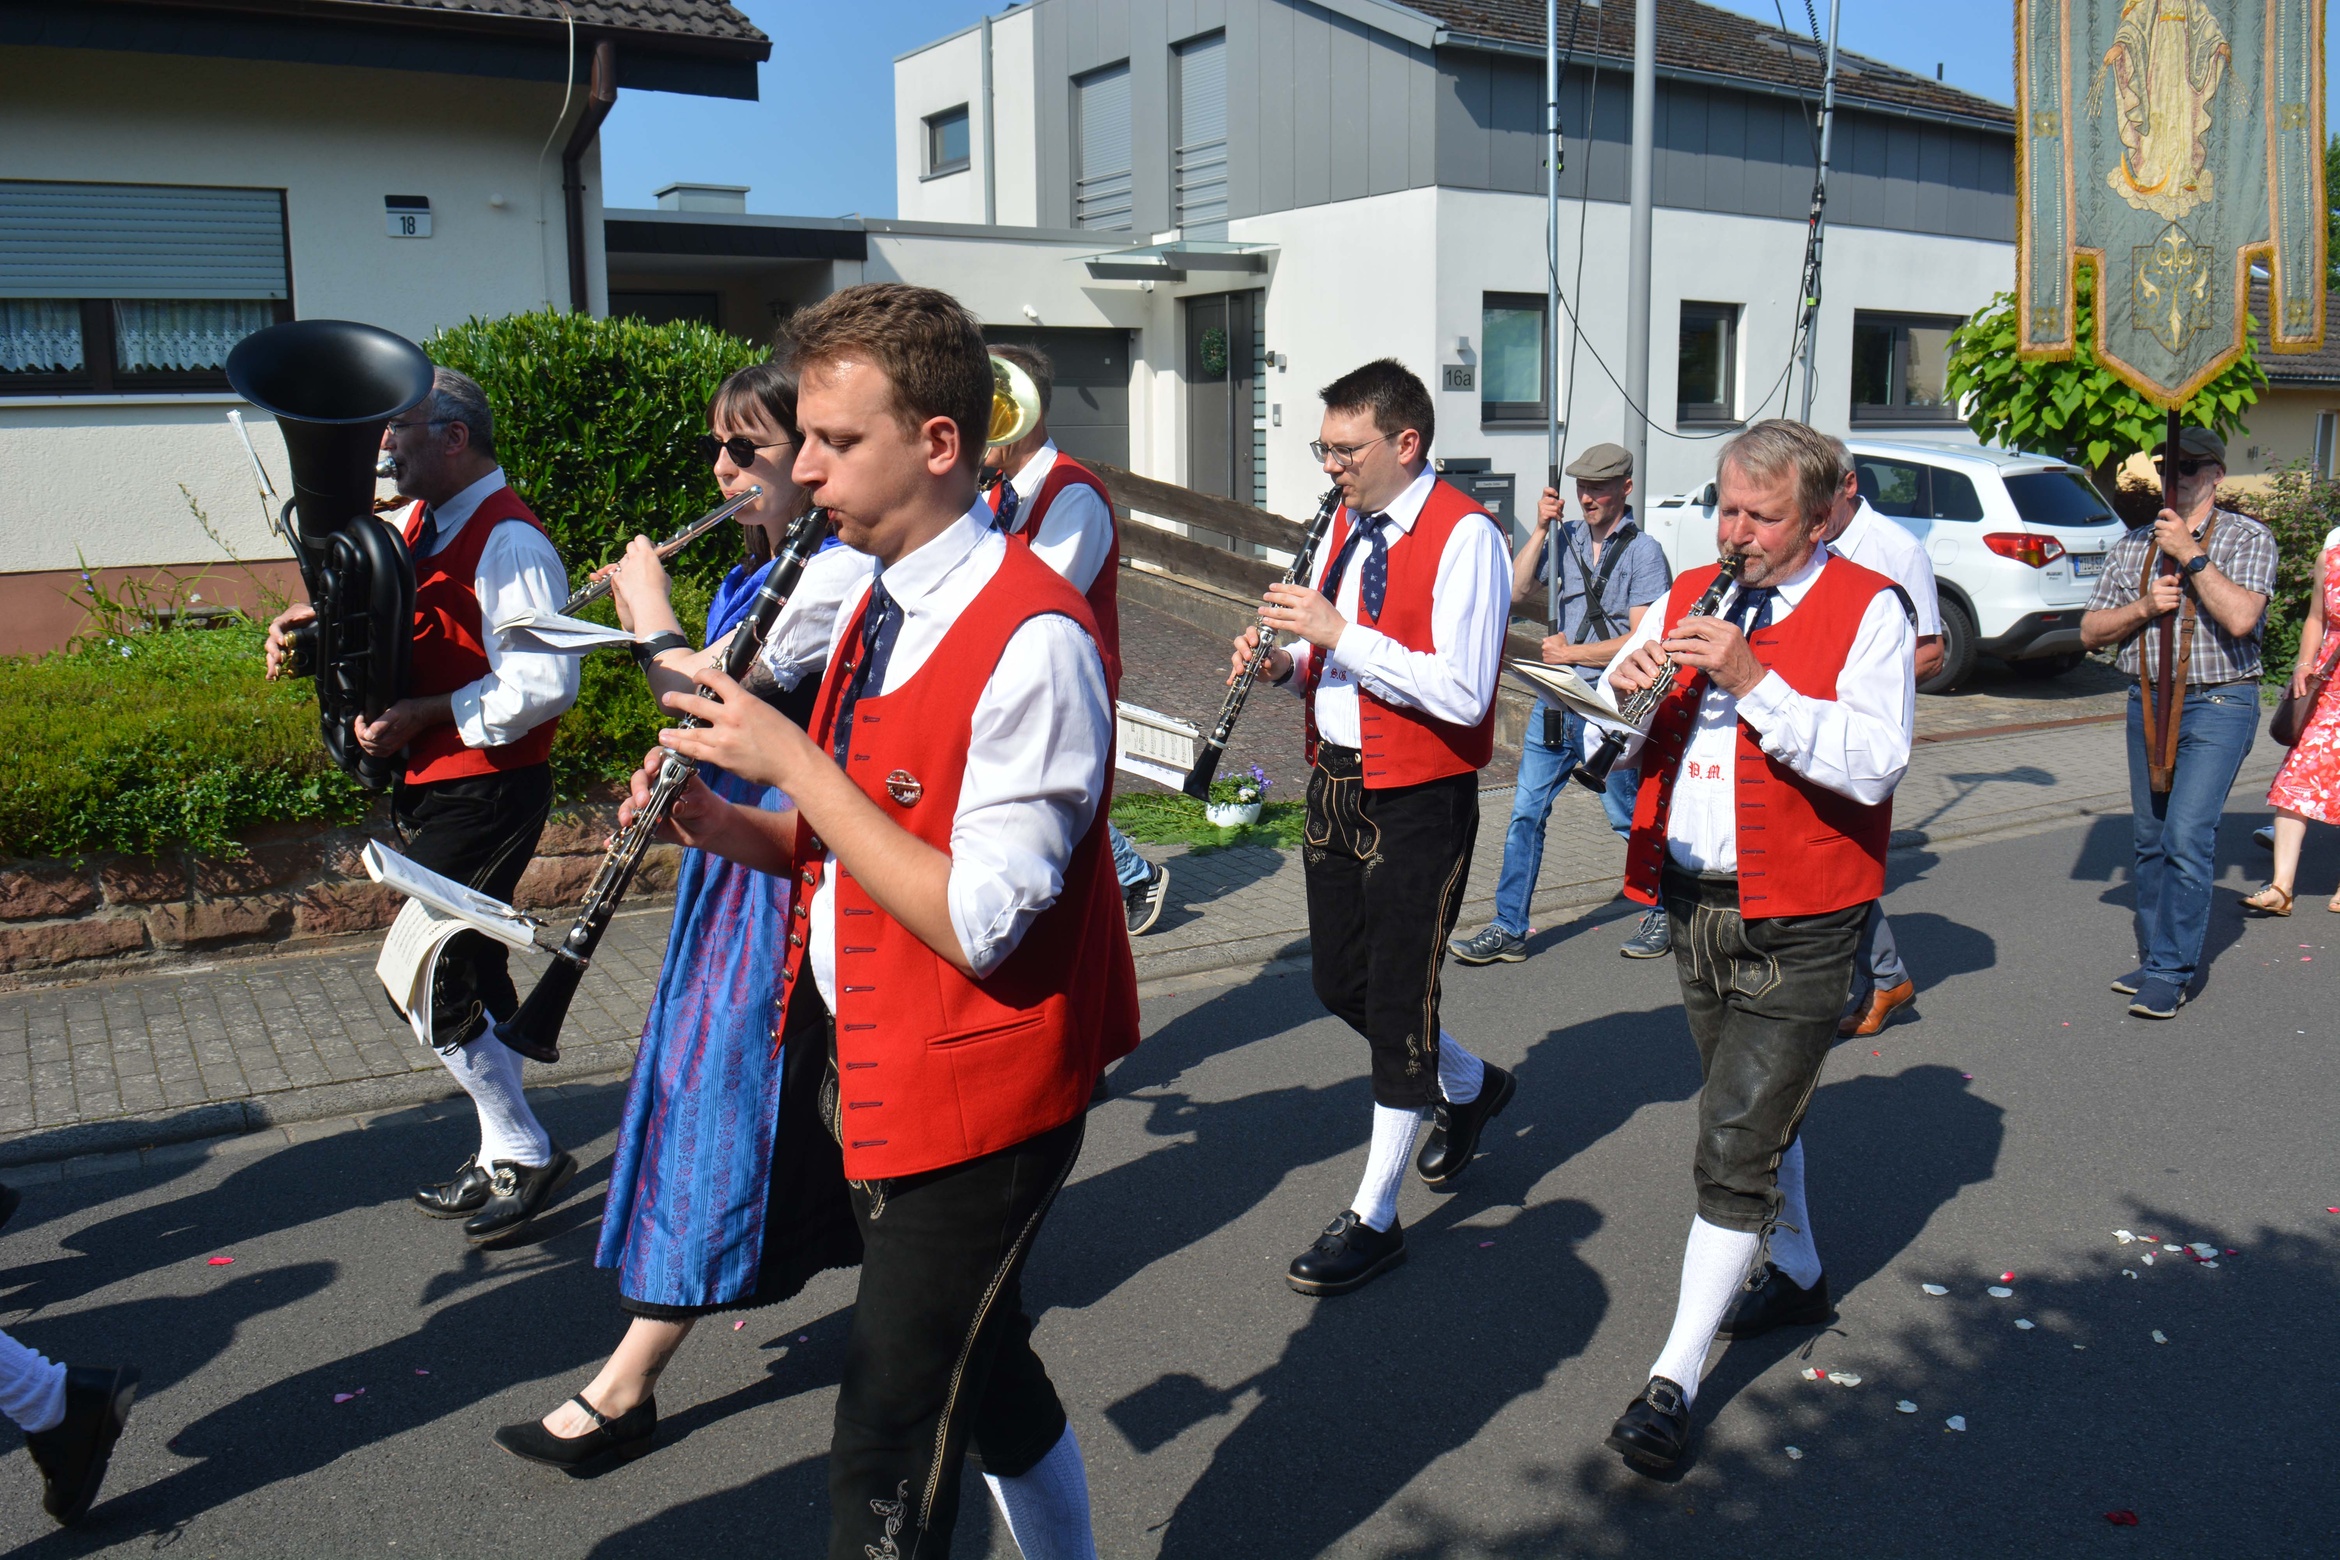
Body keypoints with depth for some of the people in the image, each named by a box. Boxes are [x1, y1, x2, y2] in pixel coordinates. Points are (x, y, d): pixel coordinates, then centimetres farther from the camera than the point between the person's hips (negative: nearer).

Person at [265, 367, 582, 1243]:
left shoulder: (508, 540, -18)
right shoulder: (425, 524, 12)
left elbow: (543, 685, -26)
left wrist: (423, 715, -22)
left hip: (486, 792, -10)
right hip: (434, 787, 10)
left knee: (422, 978, -8)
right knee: (466, 973, 16)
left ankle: (526, 1156, 7)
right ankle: (502, 1160, 29)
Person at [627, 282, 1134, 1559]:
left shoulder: (1031, 641, -21)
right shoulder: (875, 605, 8)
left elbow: (974, 923, -26)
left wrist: (794, 761, -23)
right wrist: (720, 825, -3)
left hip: (974, 1102, -9)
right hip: (859, 1061, 9)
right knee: (983, 1372, 24)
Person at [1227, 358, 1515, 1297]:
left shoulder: (1464, 537, -15)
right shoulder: (1346, 526, 11)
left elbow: (1463, 693, -24)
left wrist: (1341, 633, -25)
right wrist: (1283, 662, -3)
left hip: (1419, 802, -8)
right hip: (1338, 784, 8)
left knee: (1398, 1000, 1)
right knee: (1340, 983, 16)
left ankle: (1374, 1219, 14)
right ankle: (1470, 1086, 43)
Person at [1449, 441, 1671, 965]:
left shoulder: (1643, 550, -6)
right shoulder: (1566, 538, 9)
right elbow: (1516, 592, 0)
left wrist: (1571, 652, -11)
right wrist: (1540, 529, -5)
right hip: (1554, 700, 5)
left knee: (1628, 818, 7)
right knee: (1525, 812, 3)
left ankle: (1663, 912, 29)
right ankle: (1509, 929, 10)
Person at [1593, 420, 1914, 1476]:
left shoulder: (1866, 611, -8)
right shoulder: (1691, 599, 9)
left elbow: (1876, 764, -21)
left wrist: (1754, 681, -28)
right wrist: (1625, 682, -13)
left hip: (1796, 926, -6)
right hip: (1696, 904, 6)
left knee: (1734, 1144, -5)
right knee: (1757, 1108, 23)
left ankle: (1676, 1379, 4)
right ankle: (1797, 1274, 46)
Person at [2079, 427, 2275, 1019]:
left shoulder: (2248, 538, -2)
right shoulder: (2132, 544, 11)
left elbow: (2240, 617, -19)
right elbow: (2091, 631, 9)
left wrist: (2192, 556, -16)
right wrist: (2144, 606, -8)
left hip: (2217, 708, -5)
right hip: (2147, 704, 5)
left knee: (2186, 838, -13)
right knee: (2150, 840, 11)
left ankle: (2172, 972, -6)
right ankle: (2153, 957, 22)